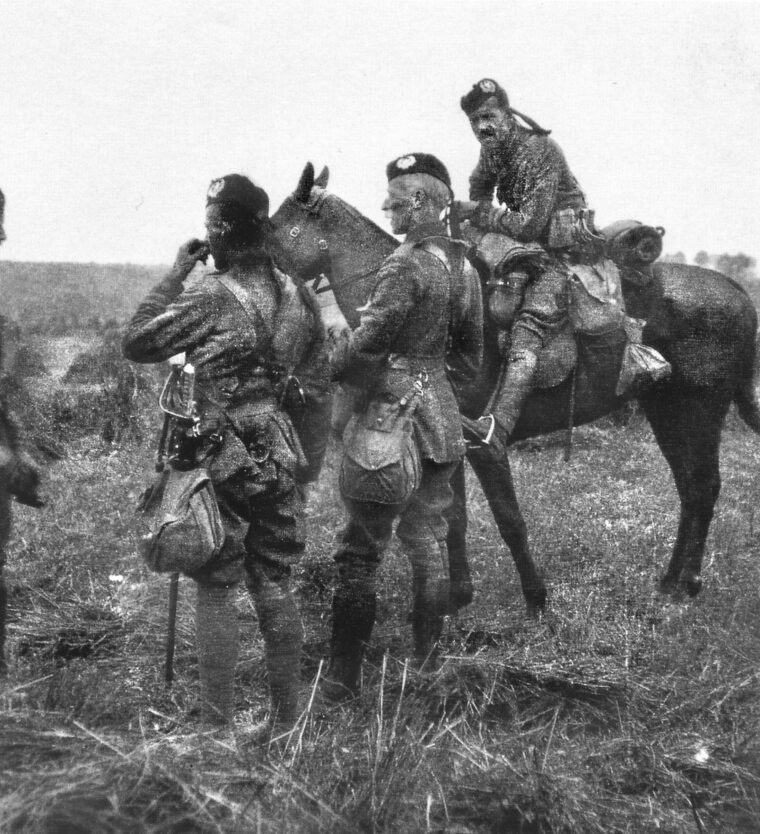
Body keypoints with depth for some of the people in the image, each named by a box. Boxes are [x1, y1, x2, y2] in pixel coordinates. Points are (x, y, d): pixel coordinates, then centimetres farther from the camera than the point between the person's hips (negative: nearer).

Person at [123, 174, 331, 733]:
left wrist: (174, 276, 3)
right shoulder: (298, 296, 4)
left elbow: (136, 344, -2)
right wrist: (307, 467, 17)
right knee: (275, 589, 13)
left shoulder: (209, 297, -15)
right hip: (280, 463, 5)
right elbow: (318, 390, 9)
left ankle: (218, 724, 11)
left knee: (216, 592, 5)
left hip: (221, 464, -5)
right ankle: (286, 719, 23)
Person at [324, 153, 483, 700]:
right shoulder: (464, 265, 7)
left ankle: (344, 676, 10)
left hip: (390, 408, -8)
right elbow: (473, 350, 15)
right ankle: (429, 663, 25)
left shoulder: (405, 265, -17)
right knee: (429, 540, 15)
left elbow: (365, 343, -19)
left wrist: (324, 372, -2)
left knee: (361, 551, 1)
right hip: (441, 413, 8)